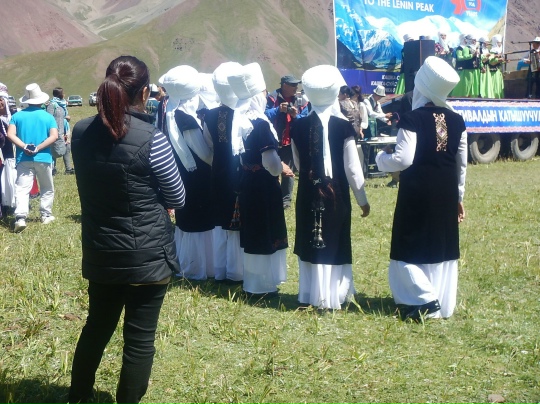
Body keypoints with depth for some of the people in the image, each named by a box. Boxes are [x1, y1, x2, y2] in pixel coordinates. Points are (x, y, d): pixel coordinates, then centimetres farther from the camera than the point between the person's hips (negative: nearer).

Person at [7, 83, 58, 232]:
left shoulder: (17, 116, 3)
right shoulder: (48, 116, 0)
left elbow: (10, 134, -8)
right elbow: (54, 136, -12)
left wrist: (24, 147, -11)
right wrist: (38, 148, -13)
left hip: (24, 158, 0)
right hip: (43, 158, 0)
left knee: (22, 189, -5)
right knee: (47, 189, 18)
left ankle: (20, 217, -21)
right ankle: (46, 215, 22)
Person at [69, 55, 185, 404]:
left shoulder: (81, 132, -3)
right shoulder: (151, 138, -18)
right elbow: (178, 199, -7)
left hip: (99, 254, 6)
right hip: (147, 256, -5)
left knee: (97, 326, 23)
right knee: (140, 337, 8)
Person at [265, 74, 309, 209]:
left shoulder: (300, 100, 5)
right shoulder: (272, 97, -5)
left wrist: (296, 116, -16)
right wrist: (278, 110, -26)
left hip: (292, 142, 2)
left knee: (288, 171, 6)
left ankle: (286, 199, 13)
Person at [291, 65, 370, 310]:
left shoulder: (299, 127, -2)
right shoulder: (343, 126, -12)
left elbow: (298, 164, 9)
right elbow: (352, 168, -8)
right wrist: (362, 199, 2)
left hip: (308, 194, 3)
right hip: (336, 194, -3)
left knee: (311, 244, 13)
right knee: (334, 245, 7)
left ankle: (310, 295, 20)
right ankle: (332, 297, 11)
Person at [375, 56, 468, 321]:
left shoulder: (412, 119, -15)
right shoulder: (457, 121, 3)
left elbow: (403, 159, -19)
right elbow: (462, 163, 9)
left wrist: (380, 158, 2)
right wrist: (458, 196, 19)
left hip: (417, 190, -5)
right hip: (446, 191, 6)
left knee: (411, 246, 6)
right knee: (442, 247, 13)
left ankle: (425, 300, -2)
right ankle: (443, 305, 18)